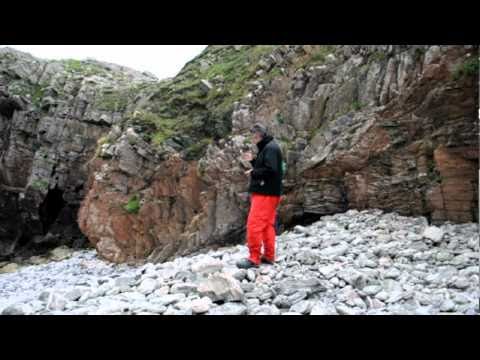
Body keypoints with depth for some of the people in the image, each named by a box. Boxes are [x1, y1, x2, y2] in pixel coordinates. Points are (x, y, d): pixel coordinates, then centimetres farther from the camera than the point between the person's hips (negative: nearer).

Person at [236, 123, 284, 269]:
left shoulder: (271, 148, -14)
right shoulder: (266, 148, 18)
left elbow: (270, 170, -25)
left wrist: (253, 173, -14)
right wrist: (252, 161, 6)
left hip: (266, 193, -11)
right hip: (266, 192, 11)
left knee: (254, 224, -10)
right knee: (267, 225, 12)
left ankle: (254, 258, -6)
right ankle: (269, 256, 18)